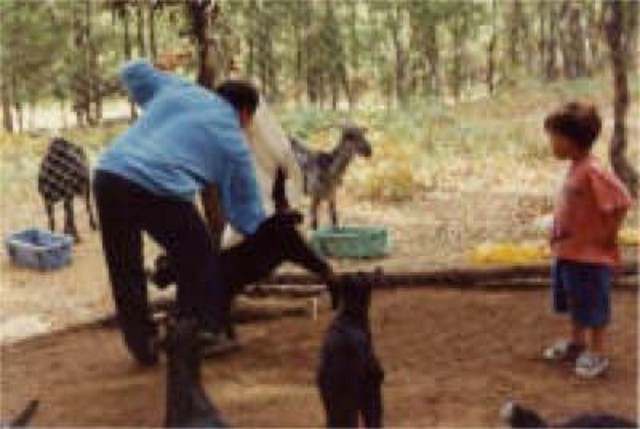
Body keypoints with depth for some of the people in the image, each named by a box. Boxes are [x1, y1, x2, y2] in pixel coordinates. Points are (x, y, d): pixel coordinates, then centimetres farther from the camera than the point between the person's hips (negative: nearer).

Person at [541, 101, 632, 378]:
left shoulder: (592, 172, -24)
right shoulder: (575, 169, 5)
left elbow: (621, 201, -26)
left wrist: (608, 233, -17)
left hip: (591, 255, -9)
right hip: (567, 252, 9)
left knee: (594, 307, 5)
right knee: (575, 304, 23)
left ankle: (597, 354, 19)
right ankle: (577, 343, 39)